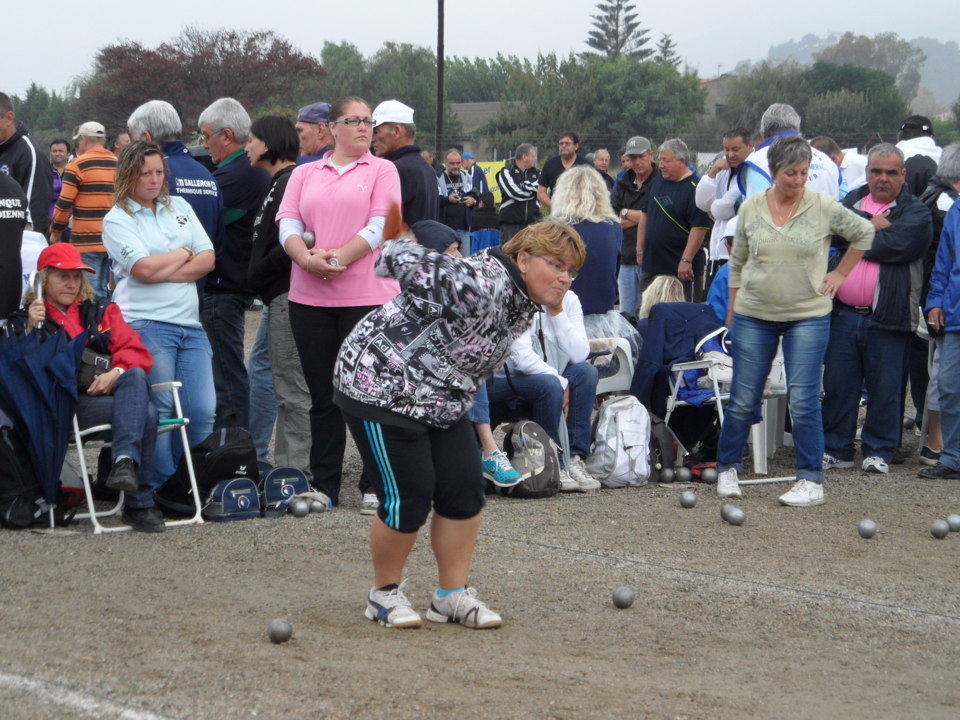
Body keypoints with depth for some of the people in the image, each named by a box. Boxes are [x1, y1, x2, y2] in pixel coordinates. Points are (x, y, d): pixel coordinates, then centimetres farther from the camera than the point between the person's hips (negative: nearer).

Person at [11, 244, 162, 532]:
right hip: (67, 407, -4)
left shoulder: (101, 310, 26)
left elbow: (135, 351, 11)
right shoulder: (24, 321, 16)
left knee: (135, 376, -35)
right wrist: (31, 329, -13)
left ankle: (125, 461, -48)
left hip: (112, 392, 4)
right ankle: (139, 505, -35)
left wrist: (116, 373, -11)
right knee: (145, 413, -32)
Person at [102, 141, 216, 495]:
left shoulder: (180, 207, 16)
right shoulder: (117, 219, 0)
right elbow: (143, 268, -13)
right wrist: (183, 255, 3)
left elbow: (207, 260, 7)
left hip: (190, 323, 5)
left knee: (203, 412, -2)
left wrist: (162, 271, -5)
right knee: (160, 410, -6)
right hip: (146, 324, -5)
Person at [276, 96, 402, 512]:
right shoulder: (304, 175, 14)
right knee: (323, 395, 8)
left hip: (368, 295, -3)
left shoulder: (382, 170, 5)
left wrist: (338, 257, -16)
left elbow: (379, 227, -6)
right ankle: (324, 486, 15)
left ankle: (375, 486, 6)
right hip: (310, 298, 3)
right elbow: (288, 226, 3)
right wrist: (308, 259, -16)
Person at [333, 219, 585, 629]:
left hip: (441, 402, 9)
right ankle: (385, 594, 12)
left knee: (465, 491, 2)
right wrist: (395, 252, -8)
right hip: (381, 388, -9)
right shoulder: (478, 285, -31)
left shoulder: (526, 304, 2)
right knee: (408, 498, -8)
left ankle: (452, 595, 15)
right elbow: (408, 261, -27)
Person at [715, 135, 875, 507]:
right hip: (754, 316, 2)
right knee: (743, 400, 4)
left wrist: (840, 274, 8)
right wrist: (732, 308, 13)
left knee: (803, 400, -6)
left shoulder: (824, 208, -4)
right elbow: (737, 262, 13)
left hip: (808, 316, -2)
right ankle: (727, 469, 20)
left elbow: (863, 232, 11)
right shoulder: (751, 208, 2)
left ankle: (811, 480, 1)